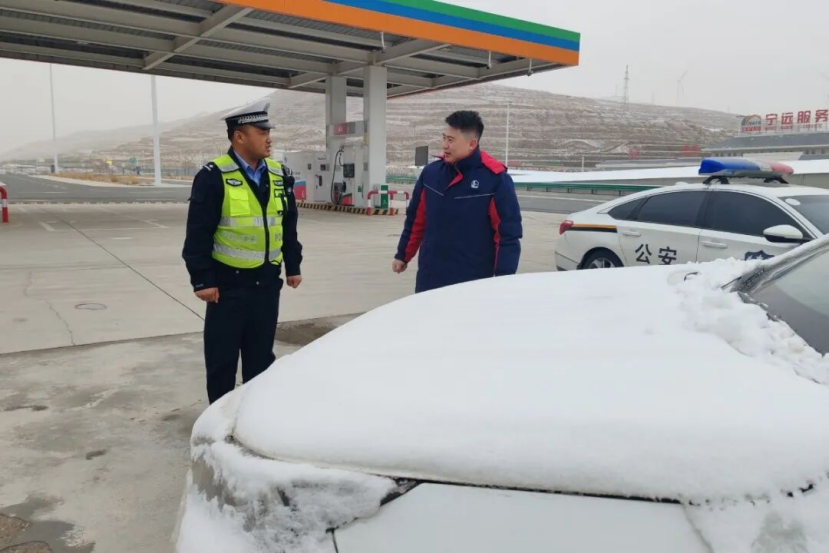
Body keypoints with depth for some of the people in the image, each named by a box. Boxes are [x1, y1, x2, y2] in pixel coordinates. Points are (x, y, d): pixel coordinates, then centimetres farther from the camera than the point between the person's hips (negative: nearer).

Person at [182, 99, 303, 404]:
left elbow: (288, 225, 12)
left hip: (267, 282, 5)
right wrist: (202, 281, -13)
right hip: (228, 282, -5)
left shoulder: (279, 174, 5)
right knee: (222, 356, 7)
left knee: (261, 354, 16)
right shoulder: (214, 176, -12)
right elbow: (198, 233, -12)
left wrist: (293, 266, 12)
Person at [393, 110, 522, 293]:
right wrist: (403, 255, 19)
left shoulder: (495, 179, -11)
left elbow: (508, 235, -11)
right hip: (429, 279, 5)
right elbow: (416, 220, 15)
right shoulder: (431, 172, 4)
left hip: (473, 283, -4)